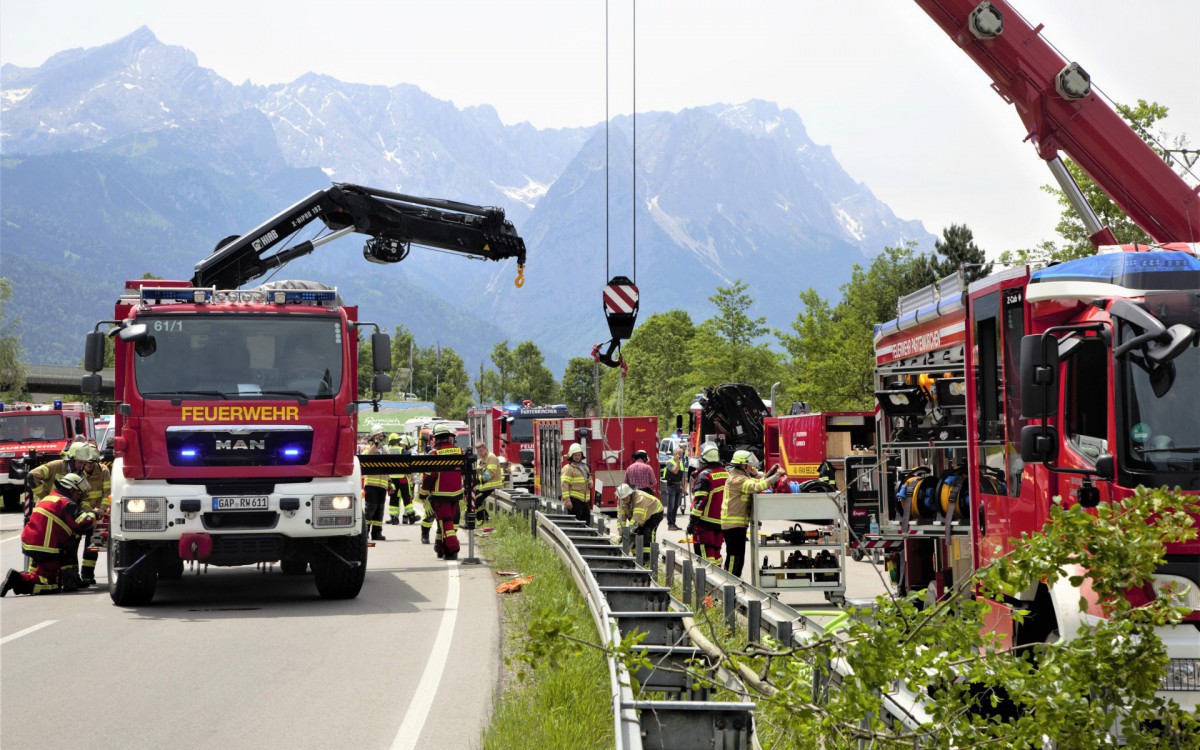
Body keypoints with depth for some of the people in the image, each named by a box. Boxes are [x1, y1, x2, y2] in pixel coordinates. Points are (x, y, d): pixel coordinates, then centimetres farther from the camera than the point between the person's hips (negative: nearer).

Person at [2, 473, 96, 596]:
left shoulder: (48, 499, 20)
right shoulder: (66, 503, -10)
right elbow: (84, 524, -15)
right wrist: (93, 514, 5)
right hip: (44, 549, -10)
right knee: (53, 586, -6)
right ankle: (18, 580, -17)